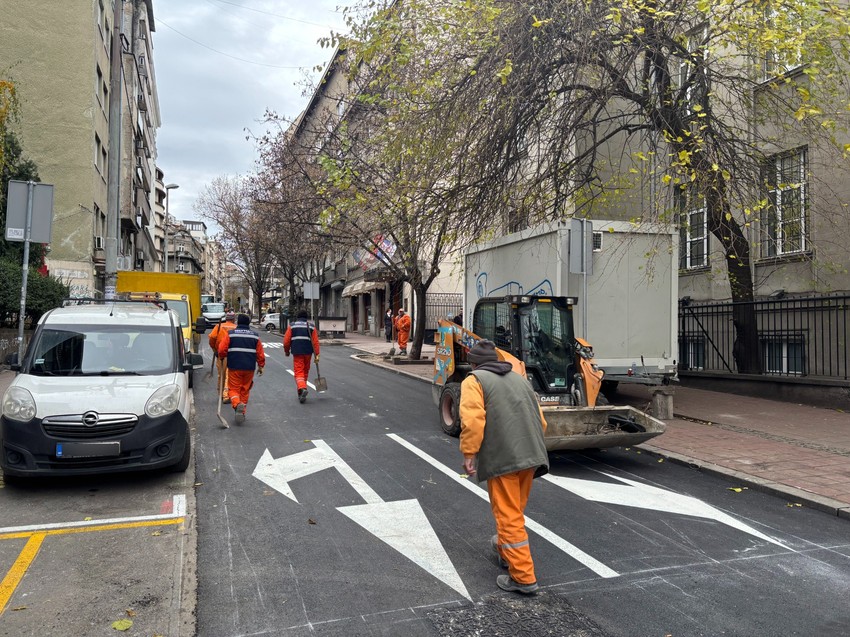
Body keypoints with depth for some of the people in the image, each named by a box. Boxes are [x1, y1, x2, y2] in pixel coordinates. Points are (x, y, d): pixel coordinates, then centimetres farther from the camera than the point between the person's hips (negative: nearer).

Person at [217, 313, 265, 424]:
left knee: (234, 389, 7)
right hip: (249, 368, 2)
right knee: (245, 390, 14)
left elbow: (222, 350, -5)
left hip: (234, 367, -2)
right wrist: (260, 366, 16)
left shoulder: (230, 334, -1)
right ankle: (242, 413, 17)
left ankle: (237, 404, -22)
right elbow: (260, 353, 6)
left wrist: (222, 357, 16)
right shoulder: (255, 336, 6)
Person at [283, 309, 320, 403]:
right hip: (308, 352, 2)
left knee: (298, 372, -1)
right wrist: (316, 354, -1)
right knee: (305, 371, 16)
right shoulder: (311, 326, 6)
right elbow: (315, 341, -1)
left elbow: (286, 340, 0)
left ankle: (302, 388, -26)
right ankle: (301, 390, 27)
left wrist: (286, 351, 15)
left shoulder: (292, 325, 4)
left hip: (297, 352, -2)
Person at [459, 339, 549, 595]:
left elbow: (472, 420, -15)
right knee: (516, 511, 23)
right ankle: (504, 549, 43)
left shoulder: (474, 380, 1)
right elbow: (540, 420, 21)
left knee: (509, 516, 0)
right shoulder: (519, 378, 21)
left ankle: (523, 577, 3)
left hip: (502, 459, -7)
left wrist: (469, 453, -10)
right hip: (531, 456, 7)